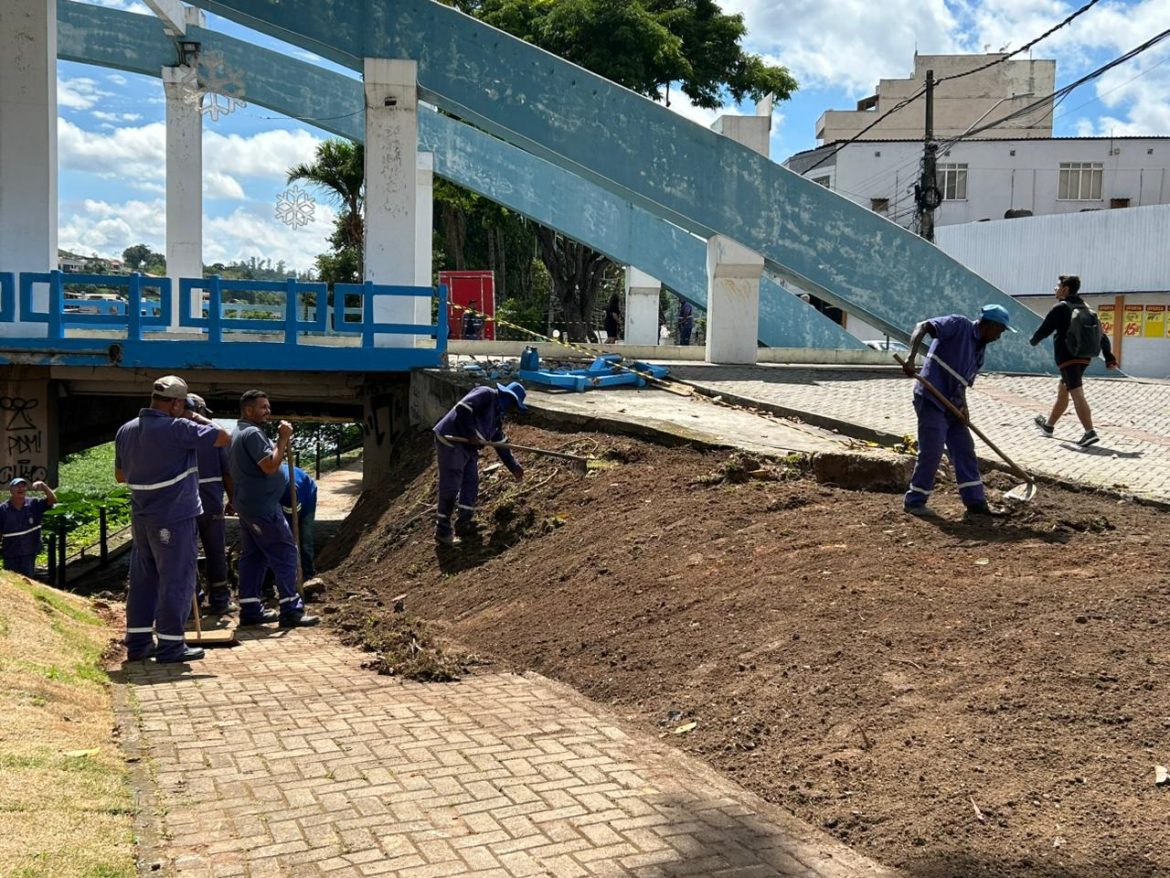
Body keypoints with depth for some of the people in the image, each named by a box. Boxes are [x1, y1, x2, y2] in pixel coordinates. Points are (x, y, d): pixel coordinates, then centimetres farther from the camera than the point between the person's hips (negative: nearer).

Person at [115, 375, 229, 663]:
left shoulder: (125, 431, 8)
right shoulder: (177, 428, -17)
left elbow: (120, 475, 18)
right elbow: (223, 437, -14)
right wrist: (196, 417, -2)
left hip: (141, 518, 8)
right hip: (173, 518, -8)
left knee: (143, 580, 13)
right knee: (176, 582, 0)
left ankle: (138, 642, 18)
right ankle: (170, 645, 4)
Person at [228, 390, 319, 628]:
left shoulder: (237, 433, 17)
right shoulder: (252, 433, -17)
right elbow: (270, 466, -23)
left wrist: (281, 446, 11)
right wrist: (283, 439, -15)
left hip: (245, 504, 11)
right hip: (263, 506, -11)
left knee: (252, 556, 11)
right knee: (285, 553, -7)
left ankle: (250, 610, 12)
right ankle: (291, 610, -8)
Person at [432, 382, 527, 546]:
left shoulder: (498, 415, 19)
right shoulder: (486, 394, -10)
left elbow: (500, 442, 23)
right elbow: (462, 408, -23)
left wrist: (513, 466, 22)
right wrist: (471, 435, -20)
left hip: (469, 447, 10)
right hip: (450, 442, -10)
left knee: (471, 483, 11)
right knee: (450, 487, -7)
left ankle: (465, 522, 21)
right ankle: (442, 531, 0)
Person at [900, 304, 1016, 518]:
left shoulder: (980, 350, 15)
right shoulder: (959, 325, -8)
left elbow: (962, 383, 15)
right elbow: (922, 327, -19)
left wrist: (963, 405, -5)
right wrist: (911, 357, -34)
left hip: (951, 405, 9)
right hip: (931, 399, -9)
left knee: (965, 450, 8)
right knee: (931, 452, -6)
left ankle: (975, 502, 15)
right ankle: (914, 501, 7)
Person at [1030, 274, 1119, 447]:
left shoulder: (1060, 308, -9)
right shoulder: (1086, 308, 14)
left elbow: (1044, 330, -6)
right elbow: (1101, 334, 13)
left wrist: (1034, 341, 16)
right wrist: (1109, 357, 13)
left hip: (1067, 357, -8)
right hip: (1084, 357, 8)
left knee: (1077, 394, -15)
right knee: (1062, 391, 22)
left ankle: (1090, 432, -26)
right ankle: (1049, 425, 36)